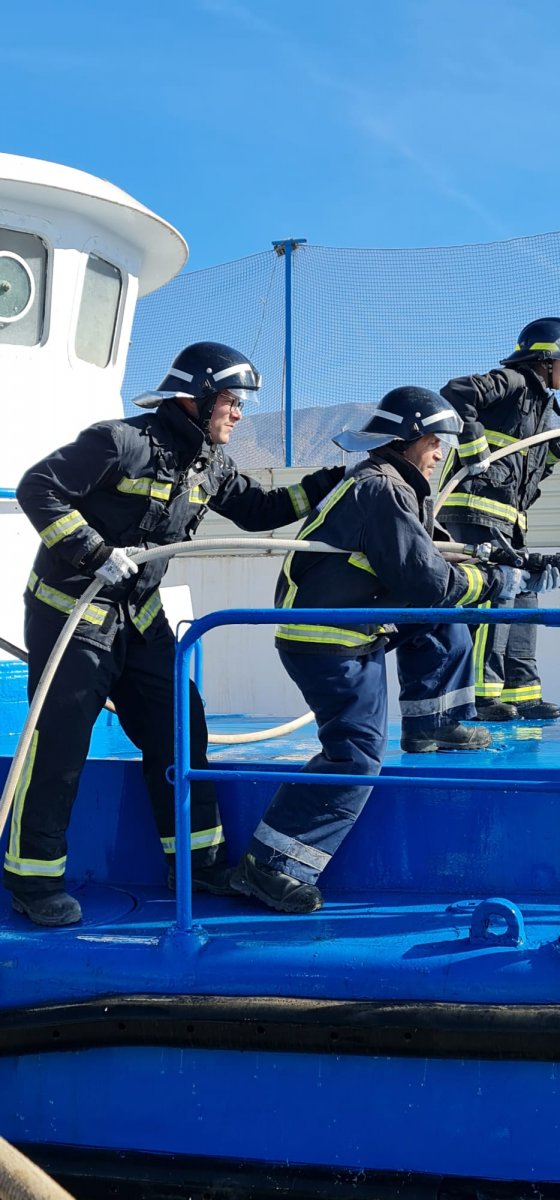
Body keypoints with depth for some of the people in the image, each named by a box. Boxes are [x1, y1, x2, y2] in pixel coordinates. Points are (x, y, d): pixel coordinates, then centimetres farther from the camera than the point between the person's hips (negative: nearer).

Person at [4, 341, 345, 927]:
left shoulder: (209, 464, 5)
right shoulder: (123, 442, -19)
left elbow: (258, 509, 15)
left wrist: (334, 482, 4)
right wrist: (96, 553, -25)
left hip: (139, 617, 8)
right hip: (70, 611, -8)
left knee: (178, 727, 6)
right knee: (59, 745, -5)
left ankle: (198, 860, 18)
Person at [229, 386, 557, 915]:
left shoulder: (376, 482, 17)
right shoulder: (382, 489, -16)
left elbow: (417, 559, 21)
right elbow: (427, 582, -20)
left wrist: (477, 564, 11)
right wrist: (494, 580, -7)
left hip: (351, 627, 10)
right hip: (330, 643, -10)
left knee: (443, 625, 19)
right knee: (356, 754, -16)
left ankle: (435, 726, 25)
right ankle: (271, 864, -16)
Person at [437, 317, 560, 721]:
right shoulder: (510, 382, -4)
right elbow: (455, 393, -18)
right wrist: (474, 449, -21)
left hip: (508, 517, 10)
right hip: (477, 507, -10)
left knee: (522, 596, 10)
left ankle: (522, 692, 14)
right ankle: (478, 692, -18)